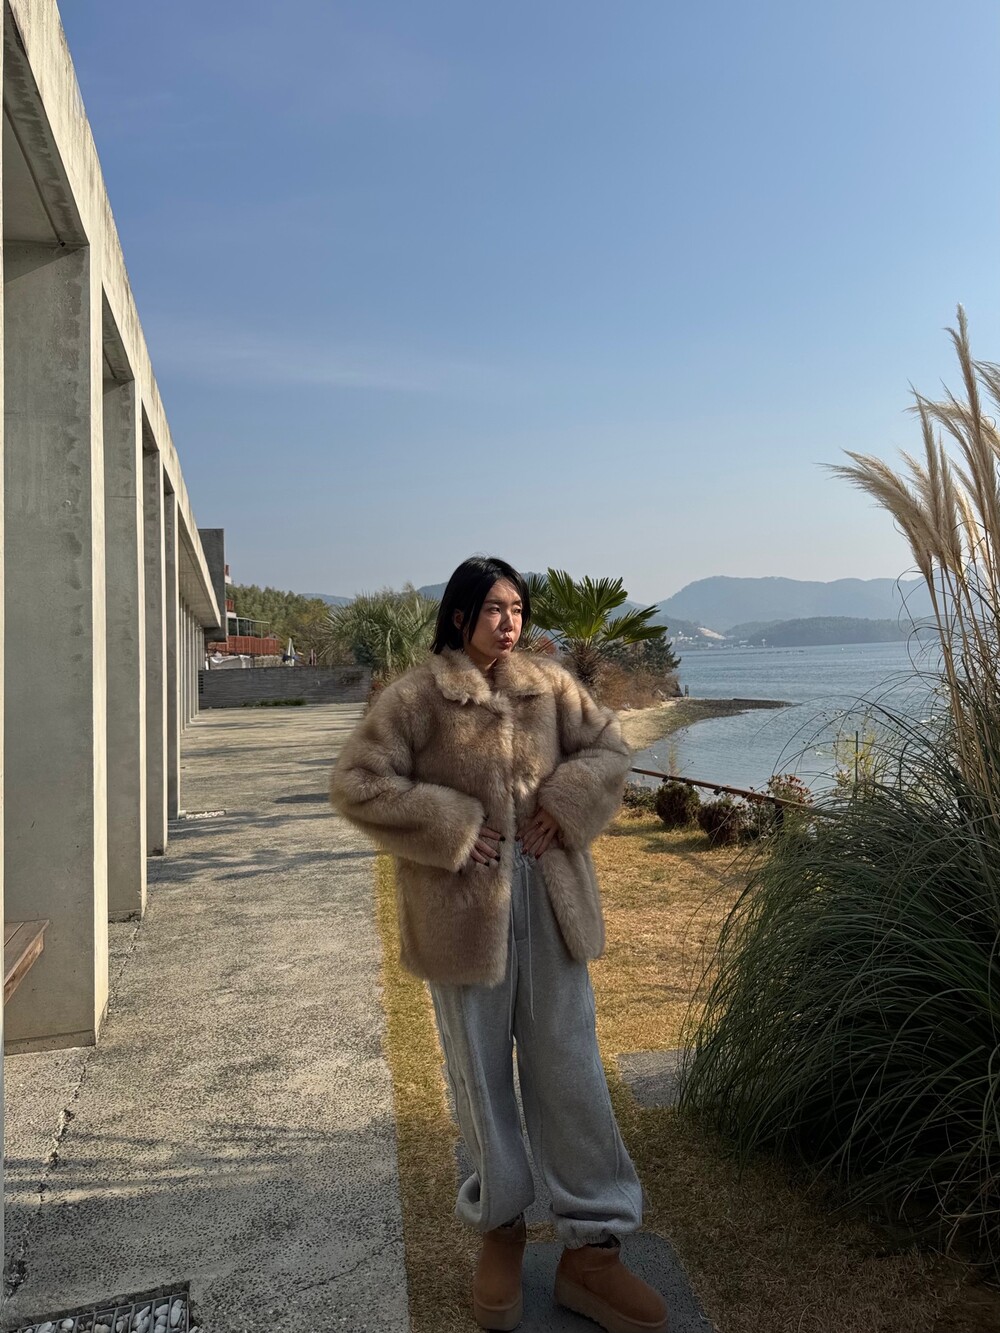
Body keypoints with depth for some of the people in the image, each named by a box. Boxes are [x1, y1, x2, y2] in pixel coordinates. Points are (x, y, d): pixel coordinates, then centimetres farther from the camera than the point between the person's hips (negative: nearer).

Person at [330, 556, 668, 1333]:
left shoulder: (550, 685, 3)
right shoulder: (416, 697, -8)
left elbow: (608, 749, 10)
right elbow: (358, 784, -10)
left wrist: (565, 804, -8)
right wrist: (447, 830, -16)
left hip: (551, 898, 3)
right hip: (464, 906, -3)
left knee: (570, 1069, 9)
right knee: (481, 1073, 12)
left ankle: (592, 1248, 23)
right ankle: (500, 1229, 34)